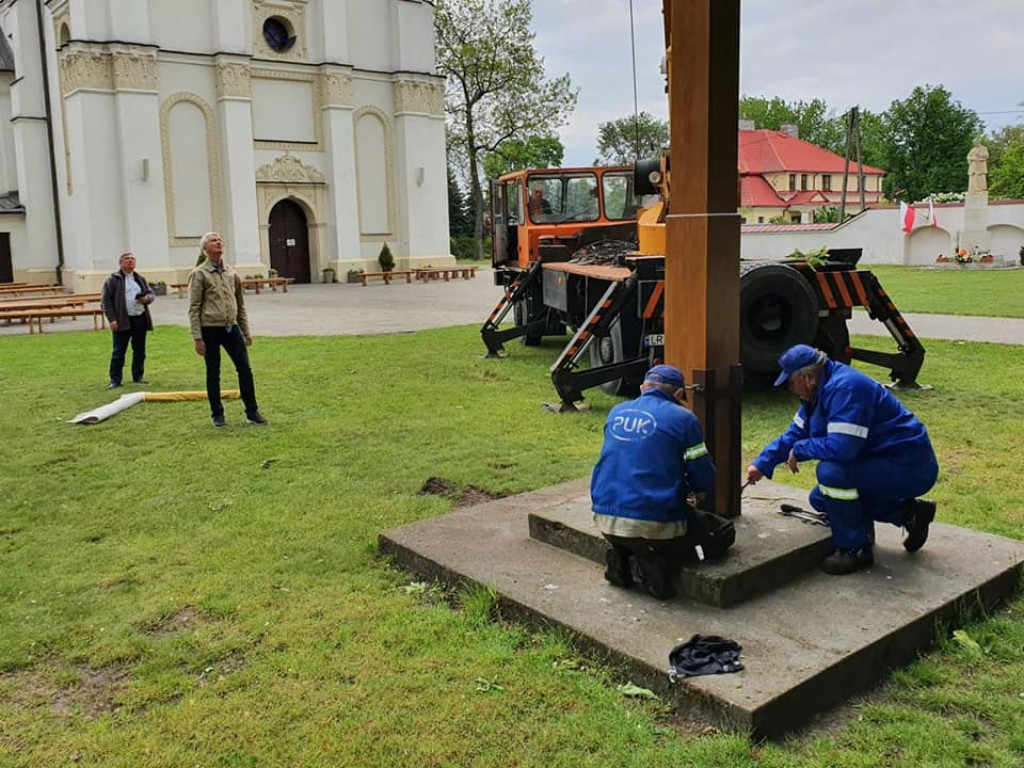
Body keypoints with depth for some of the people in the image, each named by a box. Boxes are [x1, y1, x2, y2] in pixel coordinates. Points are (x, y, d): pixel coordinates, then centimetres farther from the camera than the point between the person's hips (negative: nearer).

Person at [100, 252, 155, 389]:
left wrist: (147, 298, -4)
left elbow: (151, 293, 21)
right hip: (122, 321, -5)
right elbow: (105, 300, -4)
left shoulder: (140, 279, 15)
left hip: (140, 319, 5)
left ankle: (138, 376, 21)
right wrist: (112, 319, -12)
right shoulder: (113, 280, -1)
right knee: (118, 352, -1)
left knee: (140, 350, 10)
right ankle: (115, 380, 4)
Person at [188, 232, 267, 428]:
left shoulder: (232, 273, 10)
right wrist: (197, 338, -11)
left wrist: (246, 331, 14)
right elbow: (194, 309, -6)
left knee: (245, 369, 1)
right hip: (210, 329, -4)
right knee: (213, 373, 5)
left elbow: (241, 305, 17)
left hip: (232, 328, 4)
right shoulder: (199, 274, -4)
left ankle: (252, 412, 9)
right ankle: (217, 414, 17)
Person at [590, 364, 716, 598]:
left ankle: (621, 553, 9)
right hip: (654, 526, -6)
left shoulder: (617, 412, 12)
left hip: (605, 520, 6)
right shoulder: (682, 418, -4)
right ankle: (657, 564, -3)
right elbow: (705, 480, -2)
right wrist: (686, 487, 22)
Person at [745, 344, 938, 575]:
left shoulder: (845, 388, -27)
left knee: (831, 472, -31)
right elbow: (795, 434, 15)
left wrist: (799, 450, -17)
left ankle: (855, 548, -11)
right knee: (821, 500, 15)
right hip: (885, 462, 11)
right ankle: (907, 513, 18)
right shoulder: (820, 391, 5)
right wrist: (762, 464, 10)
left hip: (910, 468, -11)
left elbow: (841, 447, -34)